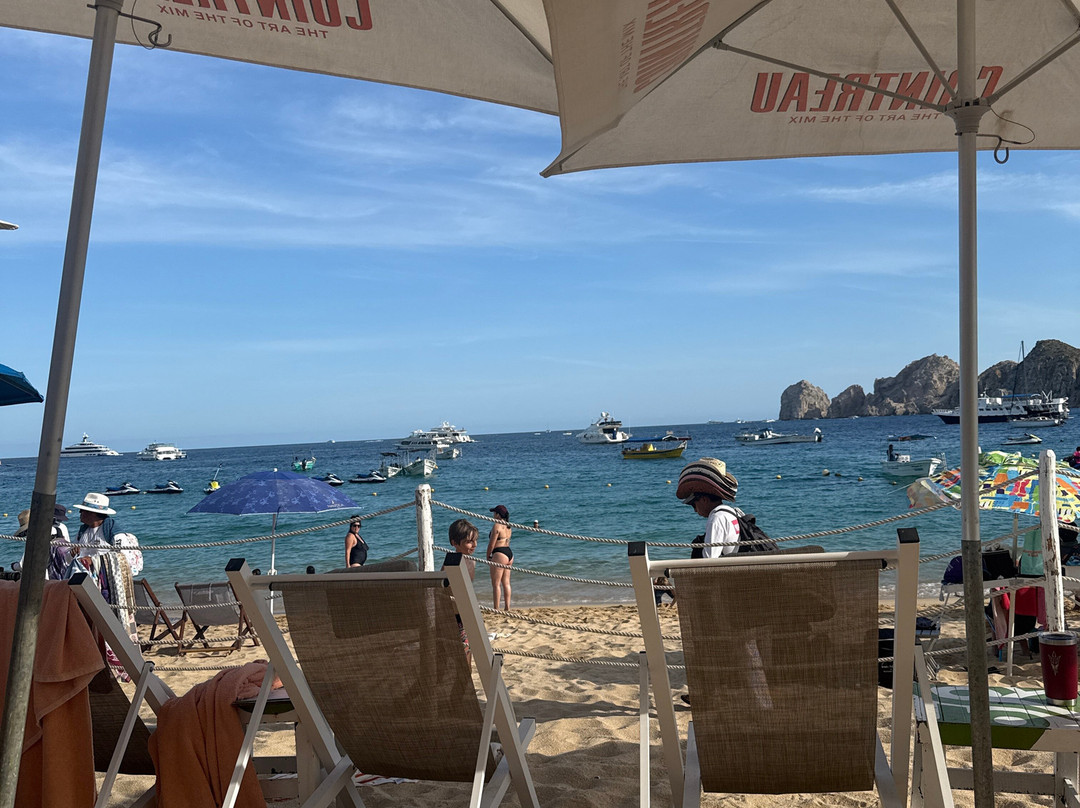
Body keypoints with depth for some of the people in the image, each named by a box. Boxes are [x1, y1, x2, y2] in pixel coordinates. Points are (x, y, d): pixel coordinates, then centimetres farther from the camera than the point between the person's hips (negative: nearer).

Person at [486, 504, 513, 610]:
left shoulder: (496, 526, -13)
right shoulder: (508, 526, 13)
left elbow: (491, 544, -13)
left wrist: (488, 557, 1)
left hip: (499, 554, -9)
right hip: (509, 553, 9)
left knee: (496, 583, -3)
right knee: (506, 582, 13)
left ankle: (496, 609, -3)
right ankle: (507, 608, 16)